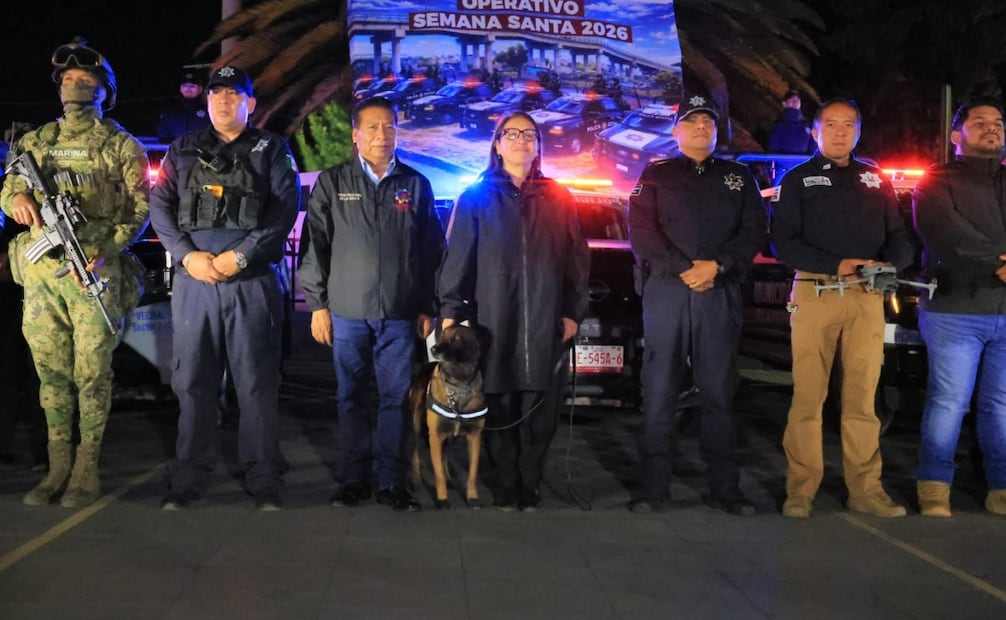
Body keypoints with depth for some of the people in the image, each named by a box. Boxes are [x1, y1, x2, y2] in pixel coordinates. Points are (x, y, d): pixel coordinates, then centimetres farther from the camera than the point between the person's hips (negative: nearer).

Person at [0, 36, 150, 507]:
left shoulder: (121, 146, 5)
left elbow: (140, 208, 0)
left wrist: (108, 250, -15)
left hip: (94, 271, -4)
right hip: (40, 272, 4)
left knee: (91, 372, -2)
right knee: (51, 372, 7)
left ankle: (86, 471, 5)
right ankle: (57, 468, 15)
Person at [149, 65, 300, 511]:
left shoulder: (272, 149, 10)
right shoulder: (183, 150, 18)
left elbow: (285, 210, -2)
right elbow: (159, 207, 8)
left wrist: (239, 256, -12)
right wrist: (187, 255, -8)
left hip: (252, 282, -2)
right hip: (193, 281, 3)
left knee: (256, 383, 0)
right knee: (192, 381, 5)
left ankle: (263, 480, 7)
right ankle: (188, 478, 14)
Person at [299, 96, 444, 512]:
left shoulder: (416, 185, 9)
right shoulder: (332, 182, 7)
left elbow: (431, 251, 9)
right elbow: (316, 244, 4)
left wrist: (427, 308, 5)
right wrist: (318, 304, -1)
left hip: (400, 313, 0)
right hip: (347, 311, 0)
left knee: (395, 398, 2)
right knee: (351, 398, 6)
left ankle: (390, 481, 11)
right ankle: (354, 479, 15)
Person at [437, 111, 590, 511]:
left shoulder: (558, 198, 13)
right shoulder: (476, 197, 8)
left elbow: (577, 259, 12)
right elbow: (457, 257, 3)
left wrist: (573, 311, 5)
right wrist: (450, 310, -4)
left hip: (546, 323, 2)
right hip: (493, 320, -1)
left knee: (541, 410, 2)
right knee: (499, 409, 1)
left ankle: (530, 486, 14)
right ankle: (505, 487, 13)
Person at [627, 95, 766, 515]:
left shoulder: (738, 177, 16)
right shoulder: (656, 175, 10)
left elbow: (754, 231, 6)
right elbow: (641, 232, -1)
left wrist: (717, 265, -10)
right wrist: (683, 270, -11)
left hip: (721, 294, 1)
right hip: (666, 292, -1)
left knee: (719, 393, 3)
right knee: (659, 392, -2)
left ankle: (725, 488, 9)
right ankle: (654, 488, 4)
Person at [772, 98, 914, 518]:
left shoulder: (875, 181, 18)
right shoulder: (798, 180, 9)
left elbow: (898, 237, 14)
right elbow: (784, 242, -2)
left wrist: (889, 264, -9)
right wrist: (835, 265, -14)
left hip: (867, 296, 3)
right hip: (815, 292, -3)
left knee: (863, 397, 4)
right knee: (808, 396, -3)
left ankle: (865, 489, 11)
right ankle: (800, 491, 3)